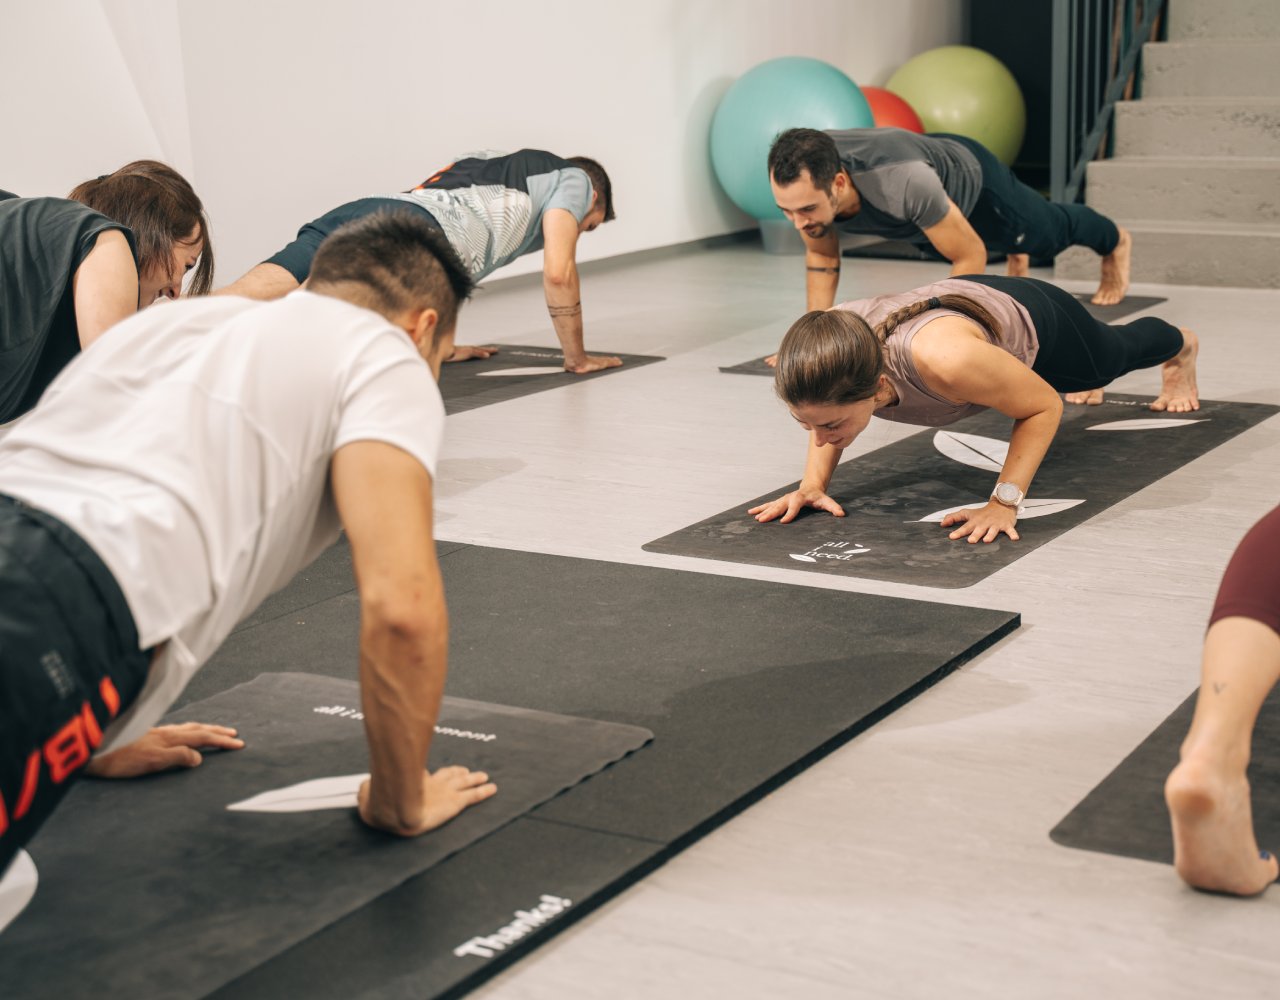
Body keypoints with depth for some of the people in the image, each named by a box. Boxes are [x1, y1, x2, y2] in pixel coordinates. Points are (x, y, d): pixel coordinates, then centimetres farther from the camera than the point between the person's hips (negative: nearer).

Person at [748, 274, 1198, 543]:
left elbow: (1044, 407, -32)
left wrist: (1004, 502, -41)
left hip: (1033, 316, -3)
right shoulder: (828, 347, -38)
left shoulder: (944, 360, -52)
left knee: (1113, 356, 33)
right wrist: (813, 484, -26)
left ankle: (1181, 346, 68)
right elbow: (831, 408, -11)